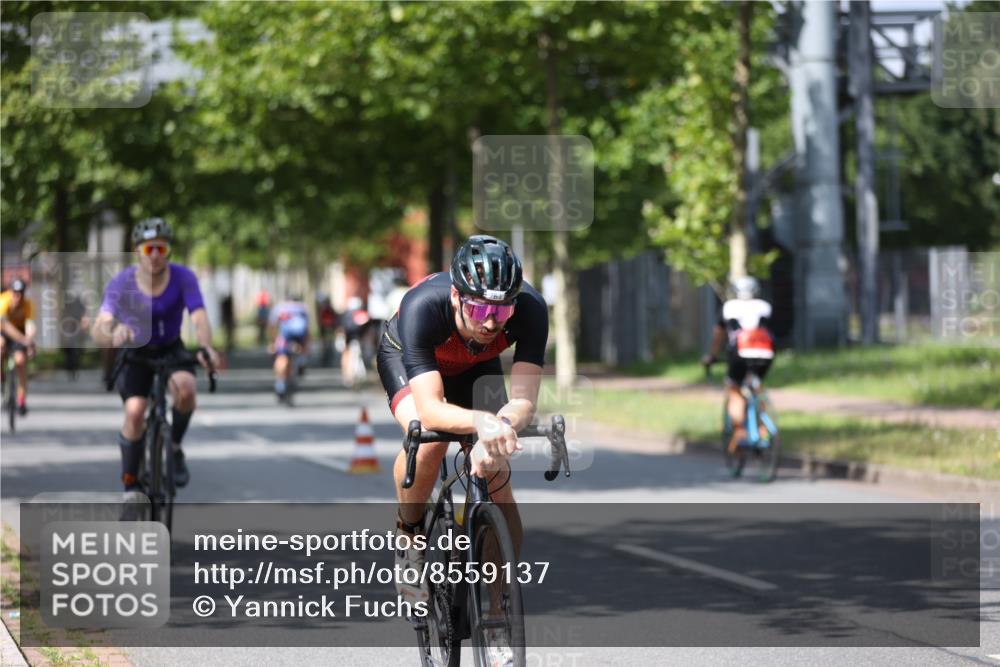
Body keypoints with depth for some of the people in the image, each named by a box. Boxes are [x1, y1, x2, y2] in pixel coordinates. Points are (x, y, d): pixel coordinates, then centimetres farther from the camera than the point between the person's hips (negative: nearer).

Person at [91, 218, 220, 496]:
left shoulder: (183, 278, -20)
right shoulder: (122, 283, -23)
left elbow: (200, 318, -31)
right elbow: (99, 328, -34)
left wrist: (206, 348, -53)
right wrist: (113, 335, -59)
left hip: (171, 348, 1)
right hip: (136, 351, -1)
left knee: (185, 388, -30)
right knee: (134, 411, -22)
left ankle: (175, 448, -2)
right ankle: (130, 484, -6)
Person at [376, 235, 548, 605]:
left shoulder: (530, 308, -37)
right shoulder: (423, 307, -44)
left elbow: (524, 399, -40)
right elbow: (430, 411, -49)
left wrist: (501, 428, -63)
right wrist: (483, 421, -69)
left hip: (475, 366, 3)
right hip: (407, 356, -3)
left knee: (498, 480, -10)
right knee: (429, 442, -33)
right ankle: (408, 533, -5)